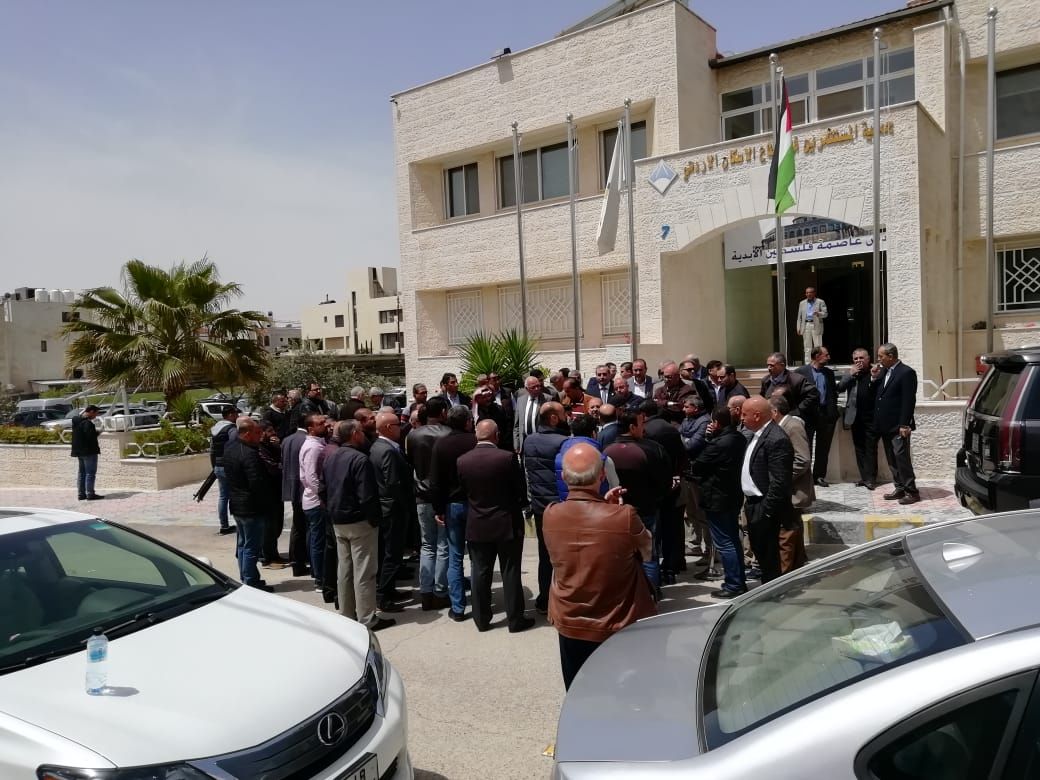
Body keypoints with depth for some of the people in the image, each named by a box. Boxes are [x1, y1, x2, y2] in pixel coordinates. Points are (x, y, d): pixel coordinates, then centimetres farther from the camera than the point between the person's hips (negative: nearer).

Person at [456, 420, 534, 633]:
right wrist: (517, 506, 14)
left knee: (480, 573, 11)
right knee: (510, 572, 7)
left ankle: (481, 619, 20)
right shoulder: (508, 457, -15)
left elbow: (463, 492, 4)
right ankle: (515, 620, 14)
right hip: (507, 523, -2)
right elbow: (520, 490, -6)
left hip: (476, 526, 3)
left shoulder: (462, 461, -6)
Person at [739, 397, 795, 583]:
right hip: (753, 504, 10)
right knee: (759, 551, 21)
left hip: (765, 509, -10)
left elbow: (779, 483, -24)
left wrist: (765, 511, -21)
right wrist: (749, 502, 11)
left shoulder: (777, 440, -21)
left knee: (768, 556, 2)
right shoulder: (757, 434, 9)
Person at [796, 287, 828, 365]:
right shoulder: (802, 303, 15)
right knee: (807, 347, 6)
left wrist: (818, 313, -24)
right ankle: (807, 364, 10)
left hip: (816, 326, -3)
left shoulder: (820, 302, 5)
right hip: (806, 326, 3)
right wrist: (798, 328, 6)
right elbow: (799, 317, 14)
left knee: (818, 346, -4)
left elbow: (825, 314, -2)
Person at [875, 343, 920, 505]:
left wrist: (904, 424, -18)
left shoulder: (907, 372, -10)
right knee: (892, 459, 11)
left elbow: (909, 400, -15)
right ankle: (900, 488, 19)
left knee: (901, 458, -8)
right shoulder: (884, 372, 14)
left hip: (898, 426, -8)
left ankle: (911, 491, -1)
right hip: (885, 425, 8)